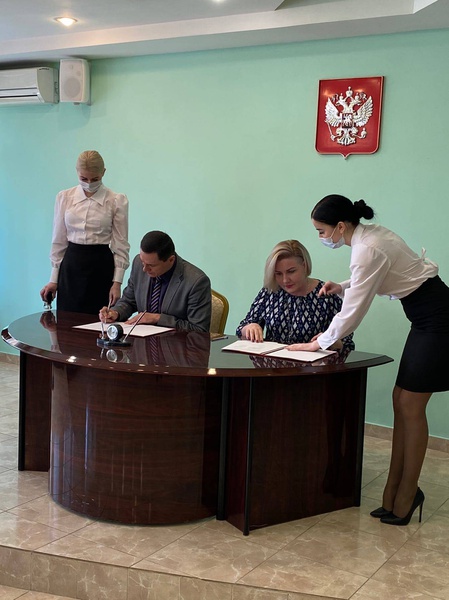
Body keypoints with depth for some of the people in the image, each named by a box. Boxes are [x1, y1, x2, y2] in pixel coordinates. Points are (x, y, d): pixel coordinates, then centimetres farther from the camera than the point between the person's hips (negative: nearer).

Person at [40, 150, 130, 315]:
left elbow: (121, 245, -2)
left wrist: (117, 282, -8)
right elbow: (58, 241, 8)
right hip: (71, 266, 2)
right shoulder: (64, 197, 4)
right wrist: (53, 279, 6)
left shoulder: (117, 201, -3)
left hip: (101, 266, -2)